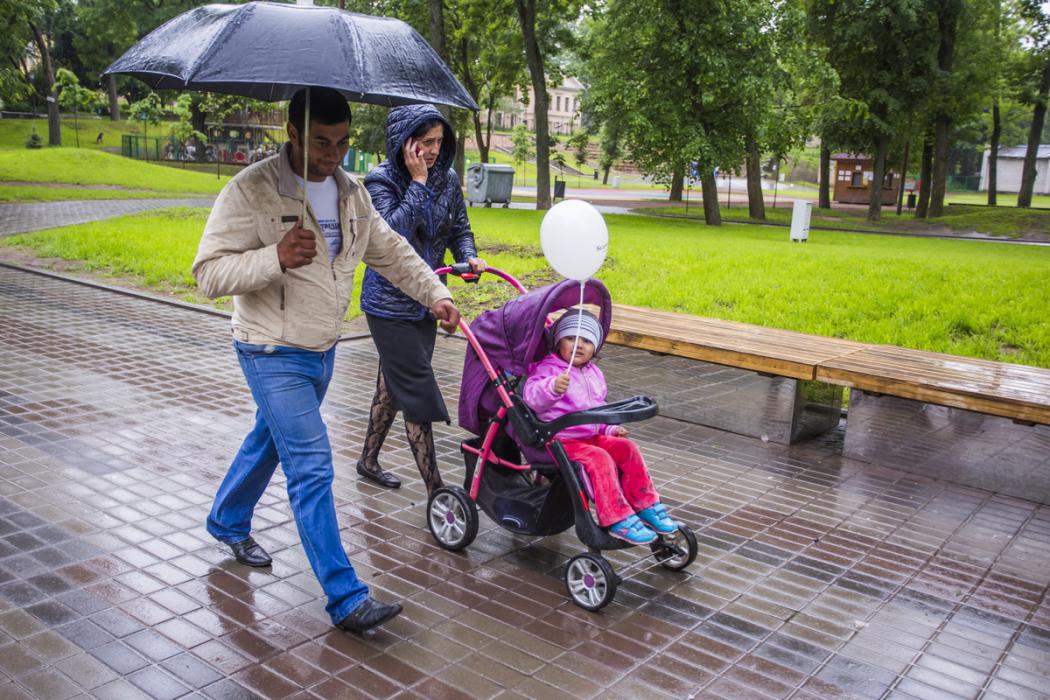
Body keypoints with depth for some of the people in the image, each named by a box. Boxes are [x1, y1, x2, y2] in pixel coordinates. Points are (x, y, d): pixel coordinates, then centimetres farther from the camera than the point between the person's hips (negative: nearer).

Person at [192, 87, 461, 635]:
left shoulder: (350, 192, 4)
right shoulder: (252, 190, -18)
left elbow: (391, 251, 15)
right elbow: (209, 273, -21)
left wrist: (435, 295, 7)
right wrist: (276, 258, -35)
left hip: (322, 350, 8)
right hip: (274, 355, -7)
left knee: (270, 441, 25)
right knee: (312, 468, -10)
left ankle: (227, 522, 50)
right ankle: (345, 598, -5)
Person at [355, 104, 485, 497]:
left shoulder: (447, 178, 3)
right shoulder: (381, 180, -14)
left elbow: (460, 228, 11)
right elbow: (392, 234, -28)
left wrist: (469, 257, -9)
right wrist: (417, 182, -25)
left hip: (425, 299, 7)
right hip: (389, 303, -6)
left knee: (393, 384, 18)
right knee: (417, 391, -7)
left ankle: (369, 460, 36)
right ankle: (435, 490, -1)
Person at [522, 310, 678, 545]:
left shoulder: (593, 373, 15)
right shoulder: (548, 369, -12)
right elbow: (531, 396, -31)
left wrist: (611, 428, 9)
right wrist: (552, 387, -51)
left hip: (592, 436, 8)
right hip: (561, 441, -8)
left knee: (627, 448, -8)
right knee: (599, 459, -28)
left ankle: (645, 505, 3)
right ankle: (617, 520, -26)